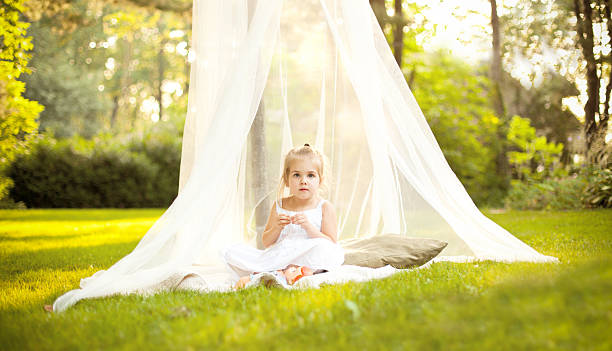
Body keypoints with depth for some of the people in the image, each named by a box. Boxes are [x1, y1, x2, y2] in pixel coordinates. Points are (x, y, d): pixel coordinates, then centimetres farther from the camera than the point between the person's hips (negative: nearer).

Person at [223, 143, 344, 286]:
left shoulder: (325, 207, 3)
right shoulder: (279, 205, 11)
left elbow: (331, 243, -5)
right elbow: (266, 243, 13)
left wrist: (308, 226, -19)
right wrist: (276, 228, -9)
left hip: (308, 261, -2)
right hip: (276, 256, 3)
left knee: (322, 247, -38)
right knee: (232, 252, -9)